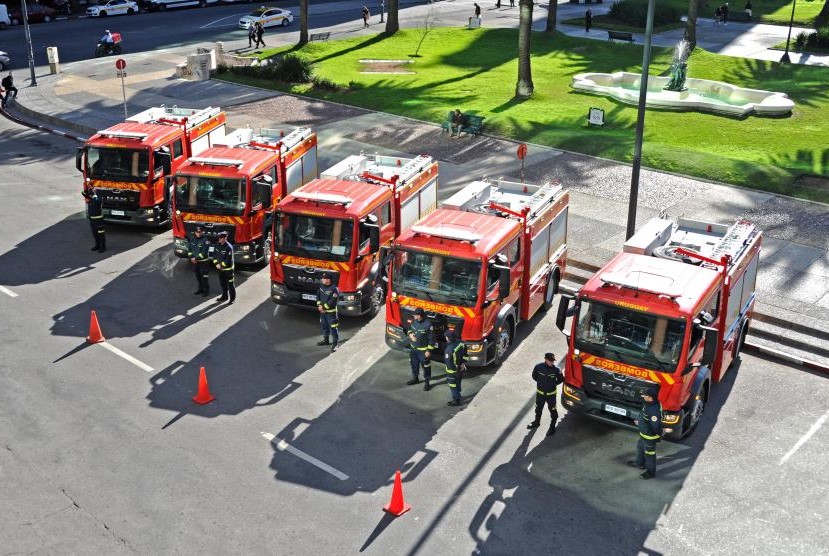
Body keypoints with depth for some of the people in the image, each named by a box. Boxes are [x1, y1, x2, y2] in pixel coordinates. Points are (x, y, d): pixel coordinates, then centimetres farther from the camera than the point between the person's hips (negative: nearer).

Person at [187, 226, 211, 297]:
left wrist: (196, 258, -21)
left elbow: (204, 253, -22)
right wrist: (191, 257, -4)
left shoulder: (205, 240, -18)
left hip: (203, 261, -6)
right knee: (198, 276, 17)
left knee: (204, 277, -1)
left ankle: (206, 291, 11)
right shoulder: (192, 239, 1)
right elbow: (189, 248, 9)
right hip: (195, 262, 6)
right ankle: (201, 289, 32)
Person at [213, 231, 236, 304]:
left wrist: (221, 265, -16)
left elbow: (228, 260, -21)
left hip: (228, 268, -7)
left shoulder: (228, 247, -20)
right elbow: (215, 255, 9)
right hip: (220, 268, 7)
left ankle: (232, 298, 8)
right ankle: (224, 296, 32)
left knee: (230, 284, 0)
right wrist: (217, 264, -6)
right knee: (222, 283, 17)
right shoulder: (218, 246, 4)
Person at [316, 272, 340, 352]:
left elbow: (332, 301, -23)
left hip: (331, 312, -8)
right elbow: (318, 296, 9)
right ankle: (325, 340, 40)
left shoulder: (334, 289, -21)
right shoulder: (321, 286, 3)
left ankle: (335, 344, 4)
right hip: (322, 311, 8)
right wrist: (319, 305, -6)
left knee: (333, 328, -3)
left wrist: (324, 307, -19)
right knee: (324, 326, 22)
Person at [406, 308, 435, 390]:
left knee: (426, 366, 7)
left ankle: (427, 383, 21)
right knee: (414, 364, 23)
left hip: (423, 350, -7)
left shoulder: (428, 324, -25)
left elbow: (431, 338, -19)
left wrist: (429, 350, -18)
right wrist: (410, 334, -6)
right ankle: (415, 378, 43)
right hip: (413, 348, 7)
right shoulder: (414, 321, -5)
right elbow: (410, 328, 17)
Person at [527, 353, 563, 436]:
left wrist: (553, 384, -3)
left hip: (551, 394, -2)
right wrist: (541, 382, 0)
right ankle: (537, 422, 47)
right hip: (540, 393, 2)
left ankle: (552, 427, 29)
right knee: (538, 408, 23)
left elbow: (561, 379, -2)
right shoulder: (538, 367, -19)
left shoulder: (556, 370, -21)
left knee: (552, 410, 9)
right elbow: (534, 376, 1)